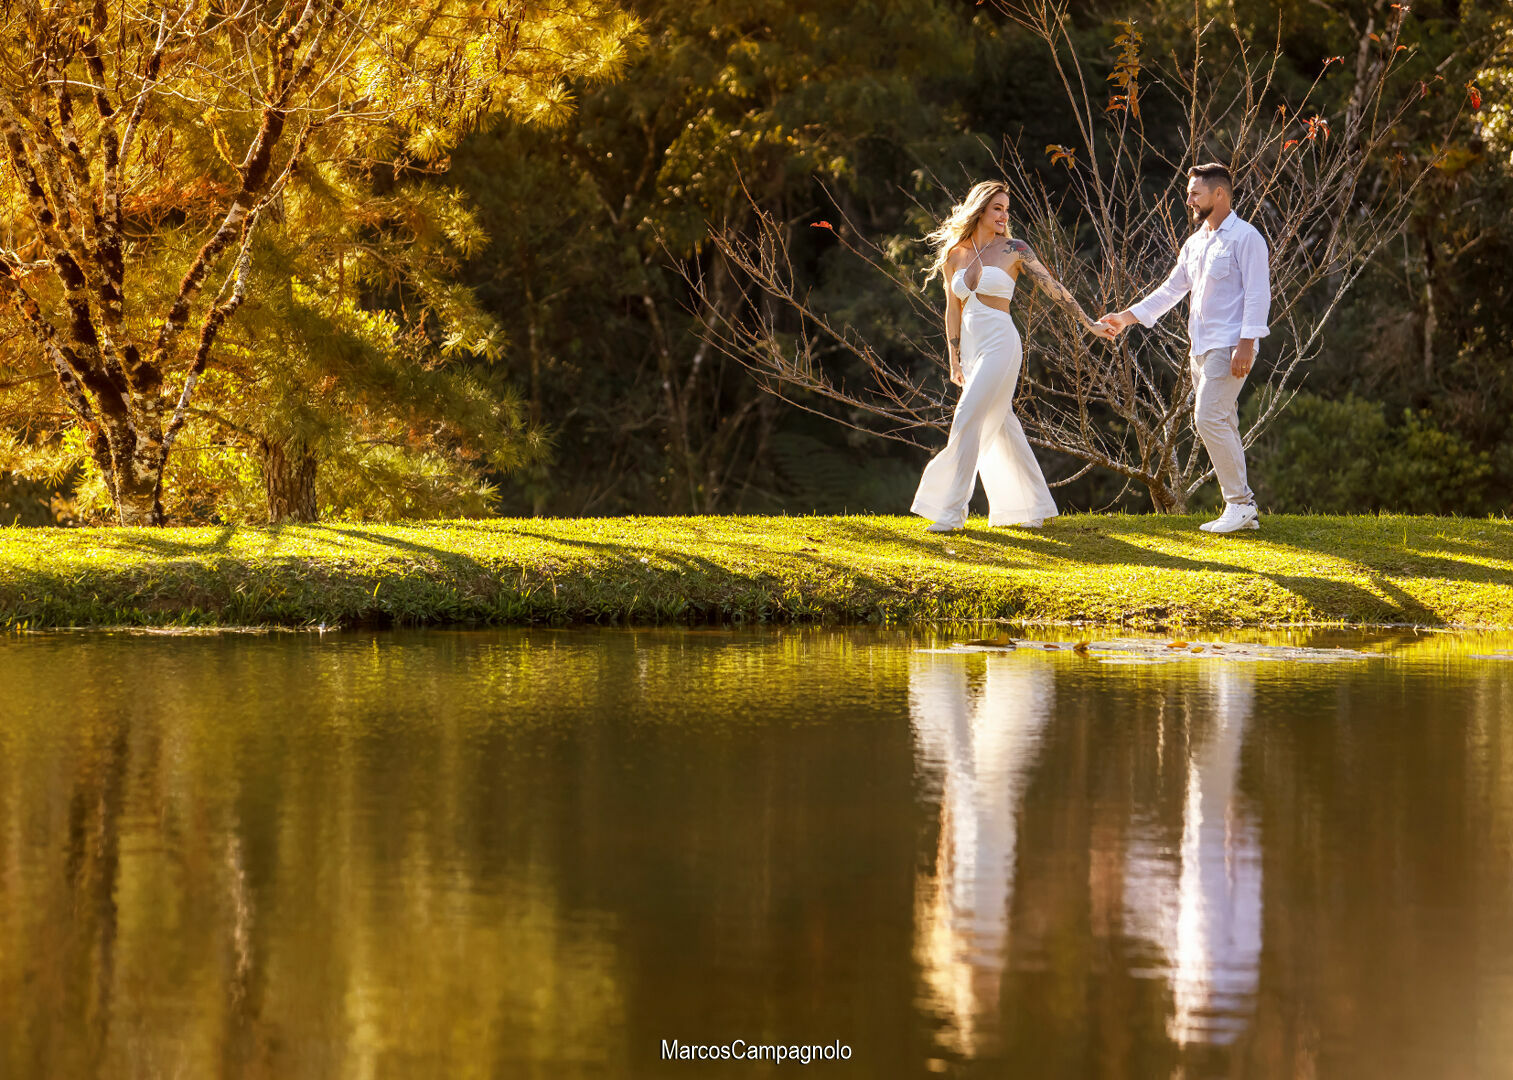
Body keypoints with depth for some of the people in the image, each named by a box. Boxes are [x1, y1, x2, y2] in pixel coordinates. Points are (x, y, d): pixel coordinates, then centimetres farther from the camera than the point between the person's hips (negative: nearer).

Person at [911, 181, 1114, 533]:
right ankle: (1036, 507, 19)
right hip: (971, 346, 6)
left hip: (1000, 343, -6)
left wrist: (1090, 323, -3)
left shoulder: (1014, 250, -2)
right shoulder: (955, 256, 9)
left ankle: (951, 512, -13)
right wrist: (954, 360, 13)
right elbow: (953, 310, 15)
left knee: (968, 420, -14)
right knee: (1001, 426, 10)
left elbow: (1053, 288, -1)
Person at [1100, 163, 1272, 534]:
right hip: (1201, 347, 9)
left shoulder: (1245, 237, -8)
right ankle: (1242, 509, 10)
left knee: (1209, 418, -18)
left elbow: (1257, 293, -13)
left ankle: (1239, 502, -13)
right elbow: (1171, 290, 23)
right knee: (1220, 424, 7)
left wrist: (1246, 344, -21)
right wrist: (1127, 317, 15)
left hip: (1229, 346, -9)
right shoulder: (1195, 244, 18)